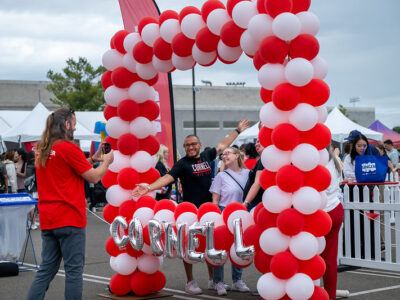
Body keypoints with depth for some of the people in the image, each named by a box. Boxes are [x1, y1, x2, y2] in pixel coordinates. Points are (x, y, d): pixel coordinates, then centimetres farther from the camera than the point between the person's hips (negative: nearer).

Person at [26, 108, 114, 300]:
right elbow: (94, 177, -7)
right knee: (74, 269, 0)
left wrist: (91, 159, 18)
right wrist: (107, 161, 10)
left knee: (46, 269, 11)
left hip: (48, 219, 8)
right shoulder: (68, 147, -11)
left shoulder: (42, 150, 12)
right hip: (69, 218, -7)